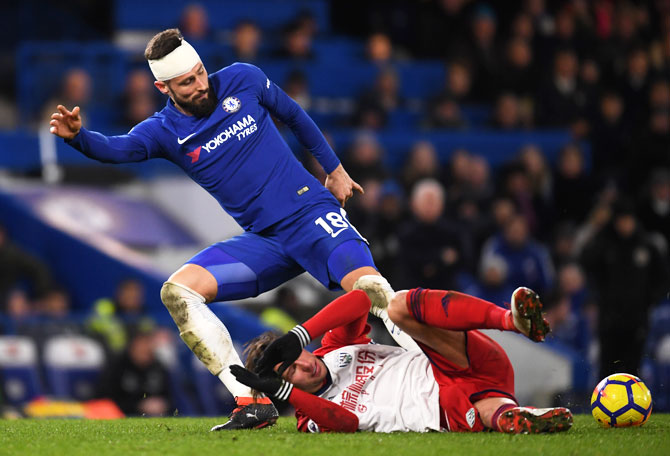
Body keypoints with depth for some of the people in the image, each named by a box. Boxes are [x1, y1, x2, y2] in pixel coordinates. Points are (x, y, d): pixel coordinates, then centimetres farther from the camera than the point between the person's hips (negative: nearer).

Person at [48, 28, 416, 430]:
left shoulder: (243, 80, -1)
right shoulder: (166, 132, 0)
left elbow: (293, 115, 16)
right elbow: (117, 148, -20)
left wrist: (335, 169, 21)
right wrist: (78, 136, -41)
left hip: (311, 212, -3)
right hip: (263, 241, 3)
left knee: (367, 285, -29)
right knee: (178, 291, -16)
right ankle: (253, 402, -19)